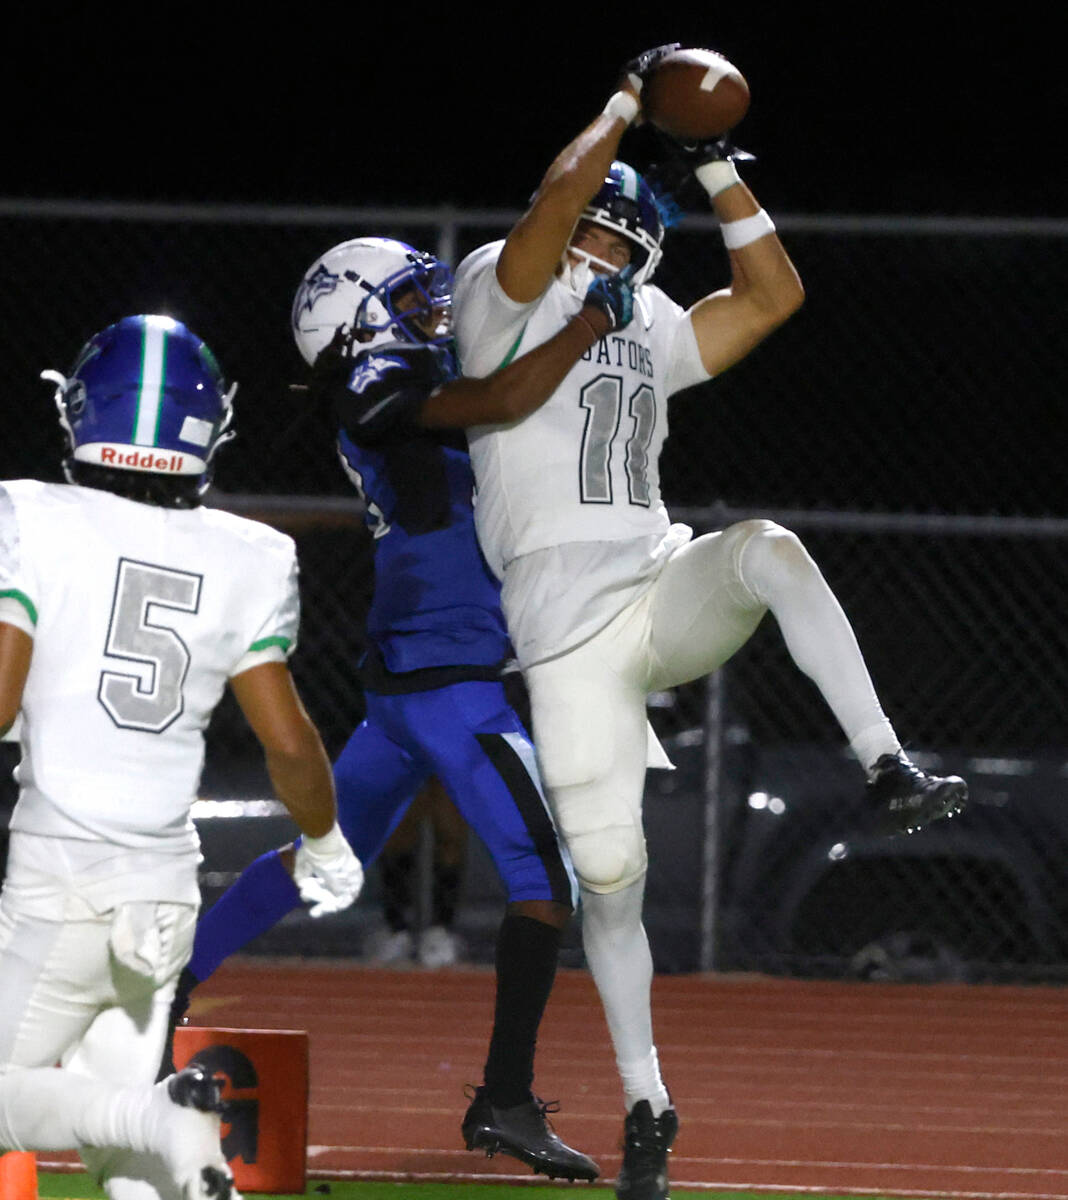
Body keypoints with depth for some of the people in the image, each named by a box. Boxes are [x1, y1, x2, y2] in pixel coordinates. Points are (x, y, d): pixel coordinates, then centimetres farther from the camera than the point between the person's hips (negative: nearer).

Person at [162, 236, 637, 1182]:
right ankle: (504, 1102, -10)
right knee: (546, 878, -10)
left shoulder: (406, 397, 14)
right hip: (449, 681, -10)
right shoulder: (379, 394, -13)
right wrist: (596, 317, -19)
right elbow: (505, 402, -27)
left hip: (403, 685, 10)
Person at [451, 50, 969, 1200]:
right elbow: (555, 200, -16)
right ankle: (644, 1103, 12)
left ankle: (888, 772, -37)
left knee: (766, 547, -31)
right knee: (610, 878, -2)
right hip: (566, 627, -4)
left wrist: (715, 168, 14)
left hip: (666, 595, 4)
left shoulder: (651, 326, 20)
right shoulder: (502, 293, 2)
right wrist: (627, 102, -6)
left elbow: (774, 294, 18)